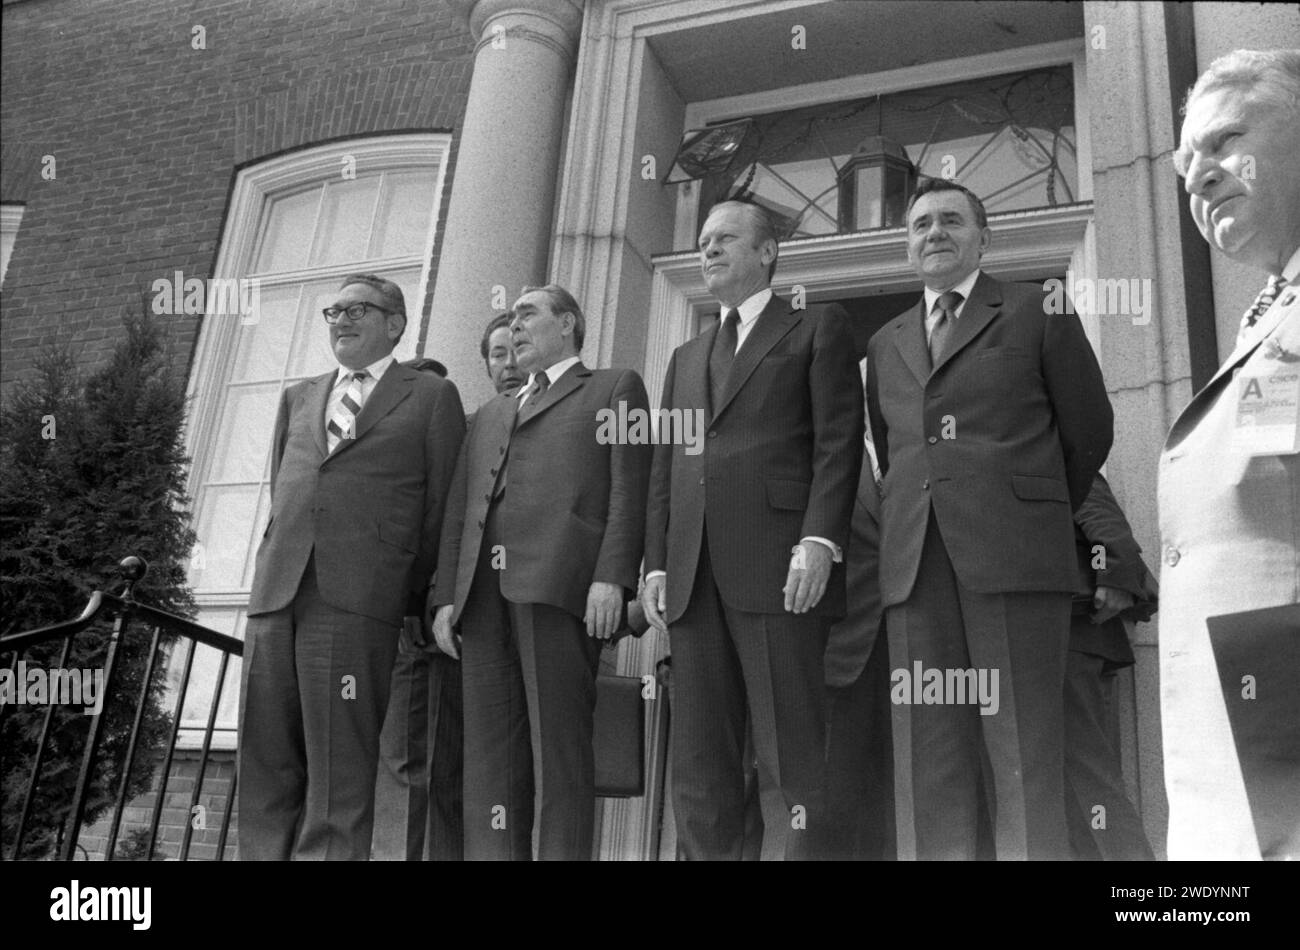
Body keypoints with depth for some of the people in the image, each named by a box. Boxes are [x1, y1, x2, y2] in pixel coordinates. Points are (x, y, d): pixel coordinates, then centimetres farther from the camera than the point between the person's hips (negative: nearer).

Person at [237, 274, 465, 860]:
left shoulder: (431, 397, 8)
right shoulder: (298, 397, 23)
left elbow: (440, 509, 5)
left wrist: (414, 599, 5)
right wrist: (273, 574, 16)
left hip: (356, 600, -5)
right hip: (275, 594, 5)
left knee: (339, 771, -5)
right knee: (265, 763, 4)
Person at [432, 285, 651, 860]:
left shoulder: (614, 387, 16)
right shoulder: (489, 415, 31)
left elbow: (628, 489, 2)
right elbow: (459, 510, 23)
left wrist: (612, 576, -11)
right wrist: (446, 596, 11)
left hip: (559, 581, -5)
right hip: (485, 590, 5)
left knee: (558, 745, -9)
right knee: (488, 752, 0)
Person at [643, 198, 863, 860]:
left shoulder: (817, 328, 12)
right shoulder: (686, 357, 28)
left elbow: (838, 442, -1)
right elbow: (664, 467, 21)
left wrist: (820, 540, -14)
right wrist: (656, 563, 9)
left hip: (778, 564, -5)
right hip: (694, 577, 5)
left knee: (788, 761, -6)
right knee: (698, 767, 4)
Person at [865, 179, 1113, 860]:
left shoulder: (1039, 313, 11)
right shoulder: (884, 344, 22)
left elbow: (1088, 431, 13)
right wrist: (913, 524, 15)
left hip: (1013, 555, -3)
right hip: (914, 565, 4)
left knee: (1024, 758, -6)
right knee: (927, 765, 0)